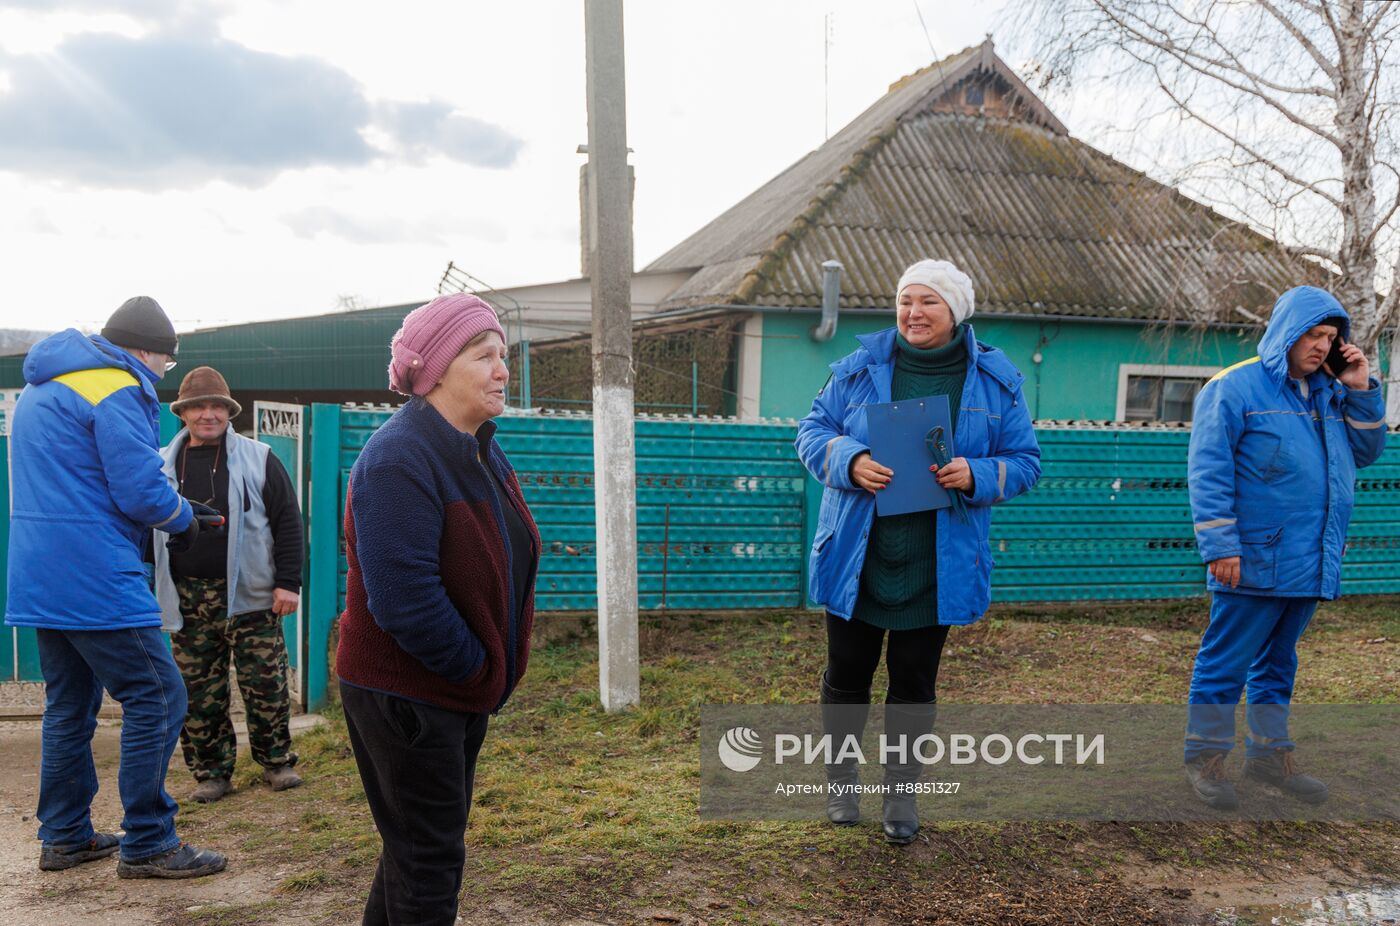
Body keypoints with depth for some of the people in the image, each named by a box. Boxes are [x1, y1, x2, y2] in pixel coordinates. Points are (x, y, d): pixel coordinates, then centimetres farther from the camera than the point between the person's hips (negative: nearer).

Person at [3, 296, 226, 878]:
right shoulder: (118, 390, -12)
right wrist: (184, 519, 2)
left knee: (69, 705, 17)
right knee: (156, 699, -4)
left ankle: (64, 836, 25)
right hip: (95, 579, -10)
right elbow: (141, 490, -18)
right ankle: (146, 845, 0)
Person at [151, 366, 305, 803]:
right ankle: (211, 771, 18)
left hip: (249, 596, -2)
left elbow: (287, 521, 1)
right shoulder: (163, 465, 9)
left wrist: (288, 582, -6)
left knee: (266, 684, 2)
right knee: (198, 693, 5)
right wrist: (154, 592, 8)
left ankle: (276, 761, 18)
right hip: (188, 599, 2)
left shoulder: (258, 459, 2)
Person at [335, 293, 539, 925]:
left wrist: (496, 668, 6)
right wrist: (477, 668, -17)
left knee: (420, 845, 22)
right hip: (404, 694, -9)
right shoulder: (398, 458, -23)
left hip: (463, 691, 9)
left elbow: (506, 565, 16)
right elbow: (405, 600, -30)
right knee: (430, 858, 3)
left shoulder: (482, 453, 7)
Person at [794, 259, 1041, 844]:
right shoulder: (859, 368, -1)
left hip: (937, 568, 0)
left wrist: (975, 476, -19)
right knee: (847, 674, 11)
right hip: (855, 560, 0)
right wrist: (849, 462, -19)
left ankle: (901, 790, 28)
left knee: (914, 681, 10)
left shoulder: (995, 381, 0)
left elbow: (1025, 461, 2)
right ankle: (841, 777, 32)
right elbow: (813, 430, 2)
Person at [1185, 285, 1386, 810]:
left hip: (1310, 565, 7)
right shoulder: (1235, 388, -9)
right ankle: (1204, 758, 12)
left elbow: (1366, 452, 17)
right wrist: (1219, 545, -18)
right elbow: (1208, 470, -13)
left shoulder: (1328, 393, 14)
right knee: (1225, 664, 1)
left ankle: (1269, 754, 29)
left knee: (1278, 663, 18)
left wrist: (1361, 392, 5)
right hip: (1254, 564, -7)